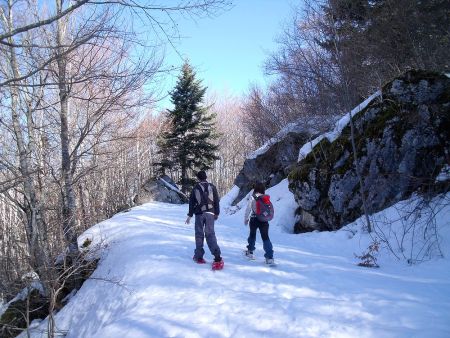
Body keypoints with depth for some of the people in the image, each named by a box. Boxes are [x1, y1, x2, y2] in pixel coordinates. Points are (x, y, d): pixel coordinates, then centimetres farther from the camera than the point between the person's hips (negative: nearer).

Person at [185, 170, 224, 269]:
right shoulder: (212, 187, 4)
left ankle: (199, 256, 13)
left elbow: (191, 202, 5)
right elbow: (216, 201, 5)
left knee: (199, 234, 11)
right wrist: (217, 213, 14)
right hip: (210, 213, 0)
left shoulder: (195, 188, 3)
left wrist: (190, 215, 12)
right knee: (210, 234, -3)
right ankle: (217, 257, -19)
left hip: (199, 214, 0)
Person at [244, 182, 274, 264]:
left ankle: (250, 251, 35)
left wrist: (246, 219, 5)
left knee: (252, 235, 20)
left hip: (254, 219, -1)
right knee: (265, 237, 1)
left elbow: (248, 209, -6)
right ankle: (269, 257, -11)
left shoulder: (252, 197, -7)